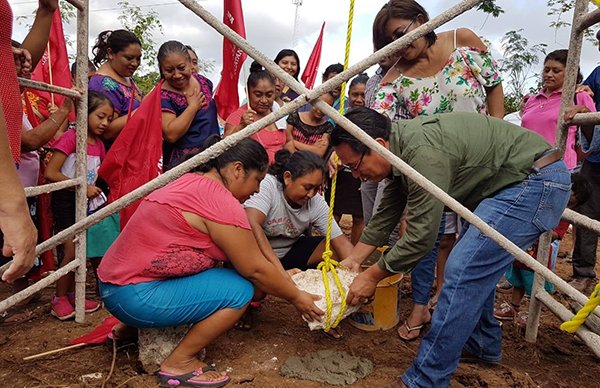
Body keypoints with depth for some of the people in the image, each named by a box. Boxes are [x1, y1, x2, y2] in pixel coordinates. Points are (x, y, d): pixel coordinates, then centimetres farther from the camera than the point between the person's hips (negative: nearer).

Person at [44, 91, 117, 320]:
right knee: (72, 251, -7)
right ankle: (59, 299, 10)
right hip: (66, 201, -7)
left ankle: (72, 295, 24)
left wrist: (95, 192, 0)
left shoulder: (99, 144, 6)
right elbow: (50, 173, -20)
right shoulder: (70, 138, -15)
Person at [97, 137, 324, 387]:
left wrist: (282, 277, 13)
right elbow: (254, 270, -13)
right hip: (135, 297, -10)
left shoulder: (191, 181, 10)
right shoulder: (221, 202, -19)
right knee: (239, 290, -12)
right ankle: (178, 364, 0)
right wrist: (295, 297, 1)